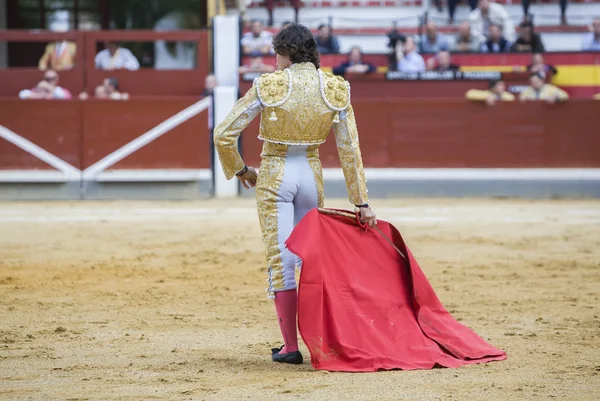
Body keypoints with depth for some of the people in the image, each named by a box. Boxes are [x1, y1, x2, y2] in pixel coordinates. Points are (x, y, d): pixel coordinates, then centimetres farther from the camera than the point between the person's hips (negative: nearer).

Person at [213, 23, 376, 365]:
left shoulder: (268, 86, -10)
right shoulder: (336, 89, -3)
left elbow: (224, 134, -10)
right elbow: (350, 149, -3)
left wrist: (239, 170, 7)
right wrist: (362, 203, -2)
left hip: (274, 176, -3)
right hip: (312, 175, 3)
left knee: (281, 260, 0)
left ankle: (290, 347, -2)